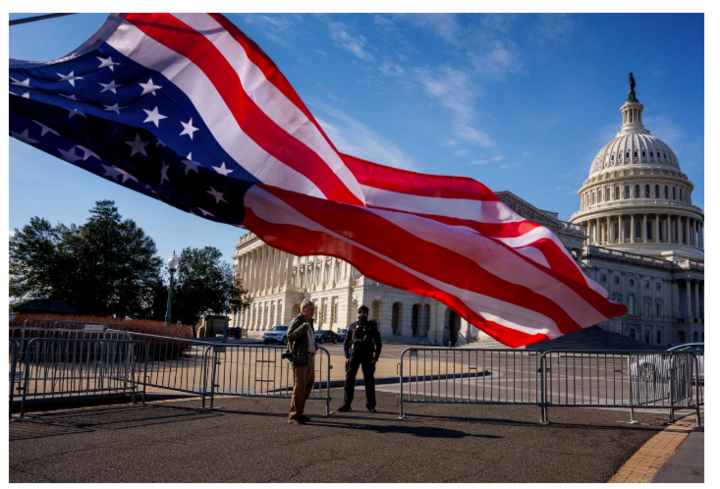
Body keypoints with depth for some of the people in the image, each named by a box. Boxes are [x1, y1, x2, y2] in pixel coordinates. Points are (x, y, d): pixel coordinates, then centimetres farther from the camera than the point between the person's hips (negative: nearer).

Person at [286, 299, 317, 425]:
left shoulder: (309, 322, 20)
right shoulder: (296, 321, -8)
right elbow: (290, 336, -25)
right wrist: (303, 326, -30)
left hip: (310, 358, 9)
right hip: (300, 358, -9)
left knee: (308, 385, 13)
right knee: (299, 387, -9)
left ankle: (299, 413, 23)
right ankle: (293, 416, -4)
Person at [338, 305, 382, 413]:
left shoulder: (372, 326, 7)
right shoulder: (352, 326, 9)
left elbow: (378, 344, 8)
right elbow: (346, 343, 11)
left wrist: (376, 358, -2)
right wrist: (347, 356, 1)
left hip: (368, 355, 0)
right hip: (354, 355, 1)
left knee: (369, 380, 4)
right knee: (349, 379, -4)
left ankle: (371, 405, 14)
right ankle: (346, 404, 2)